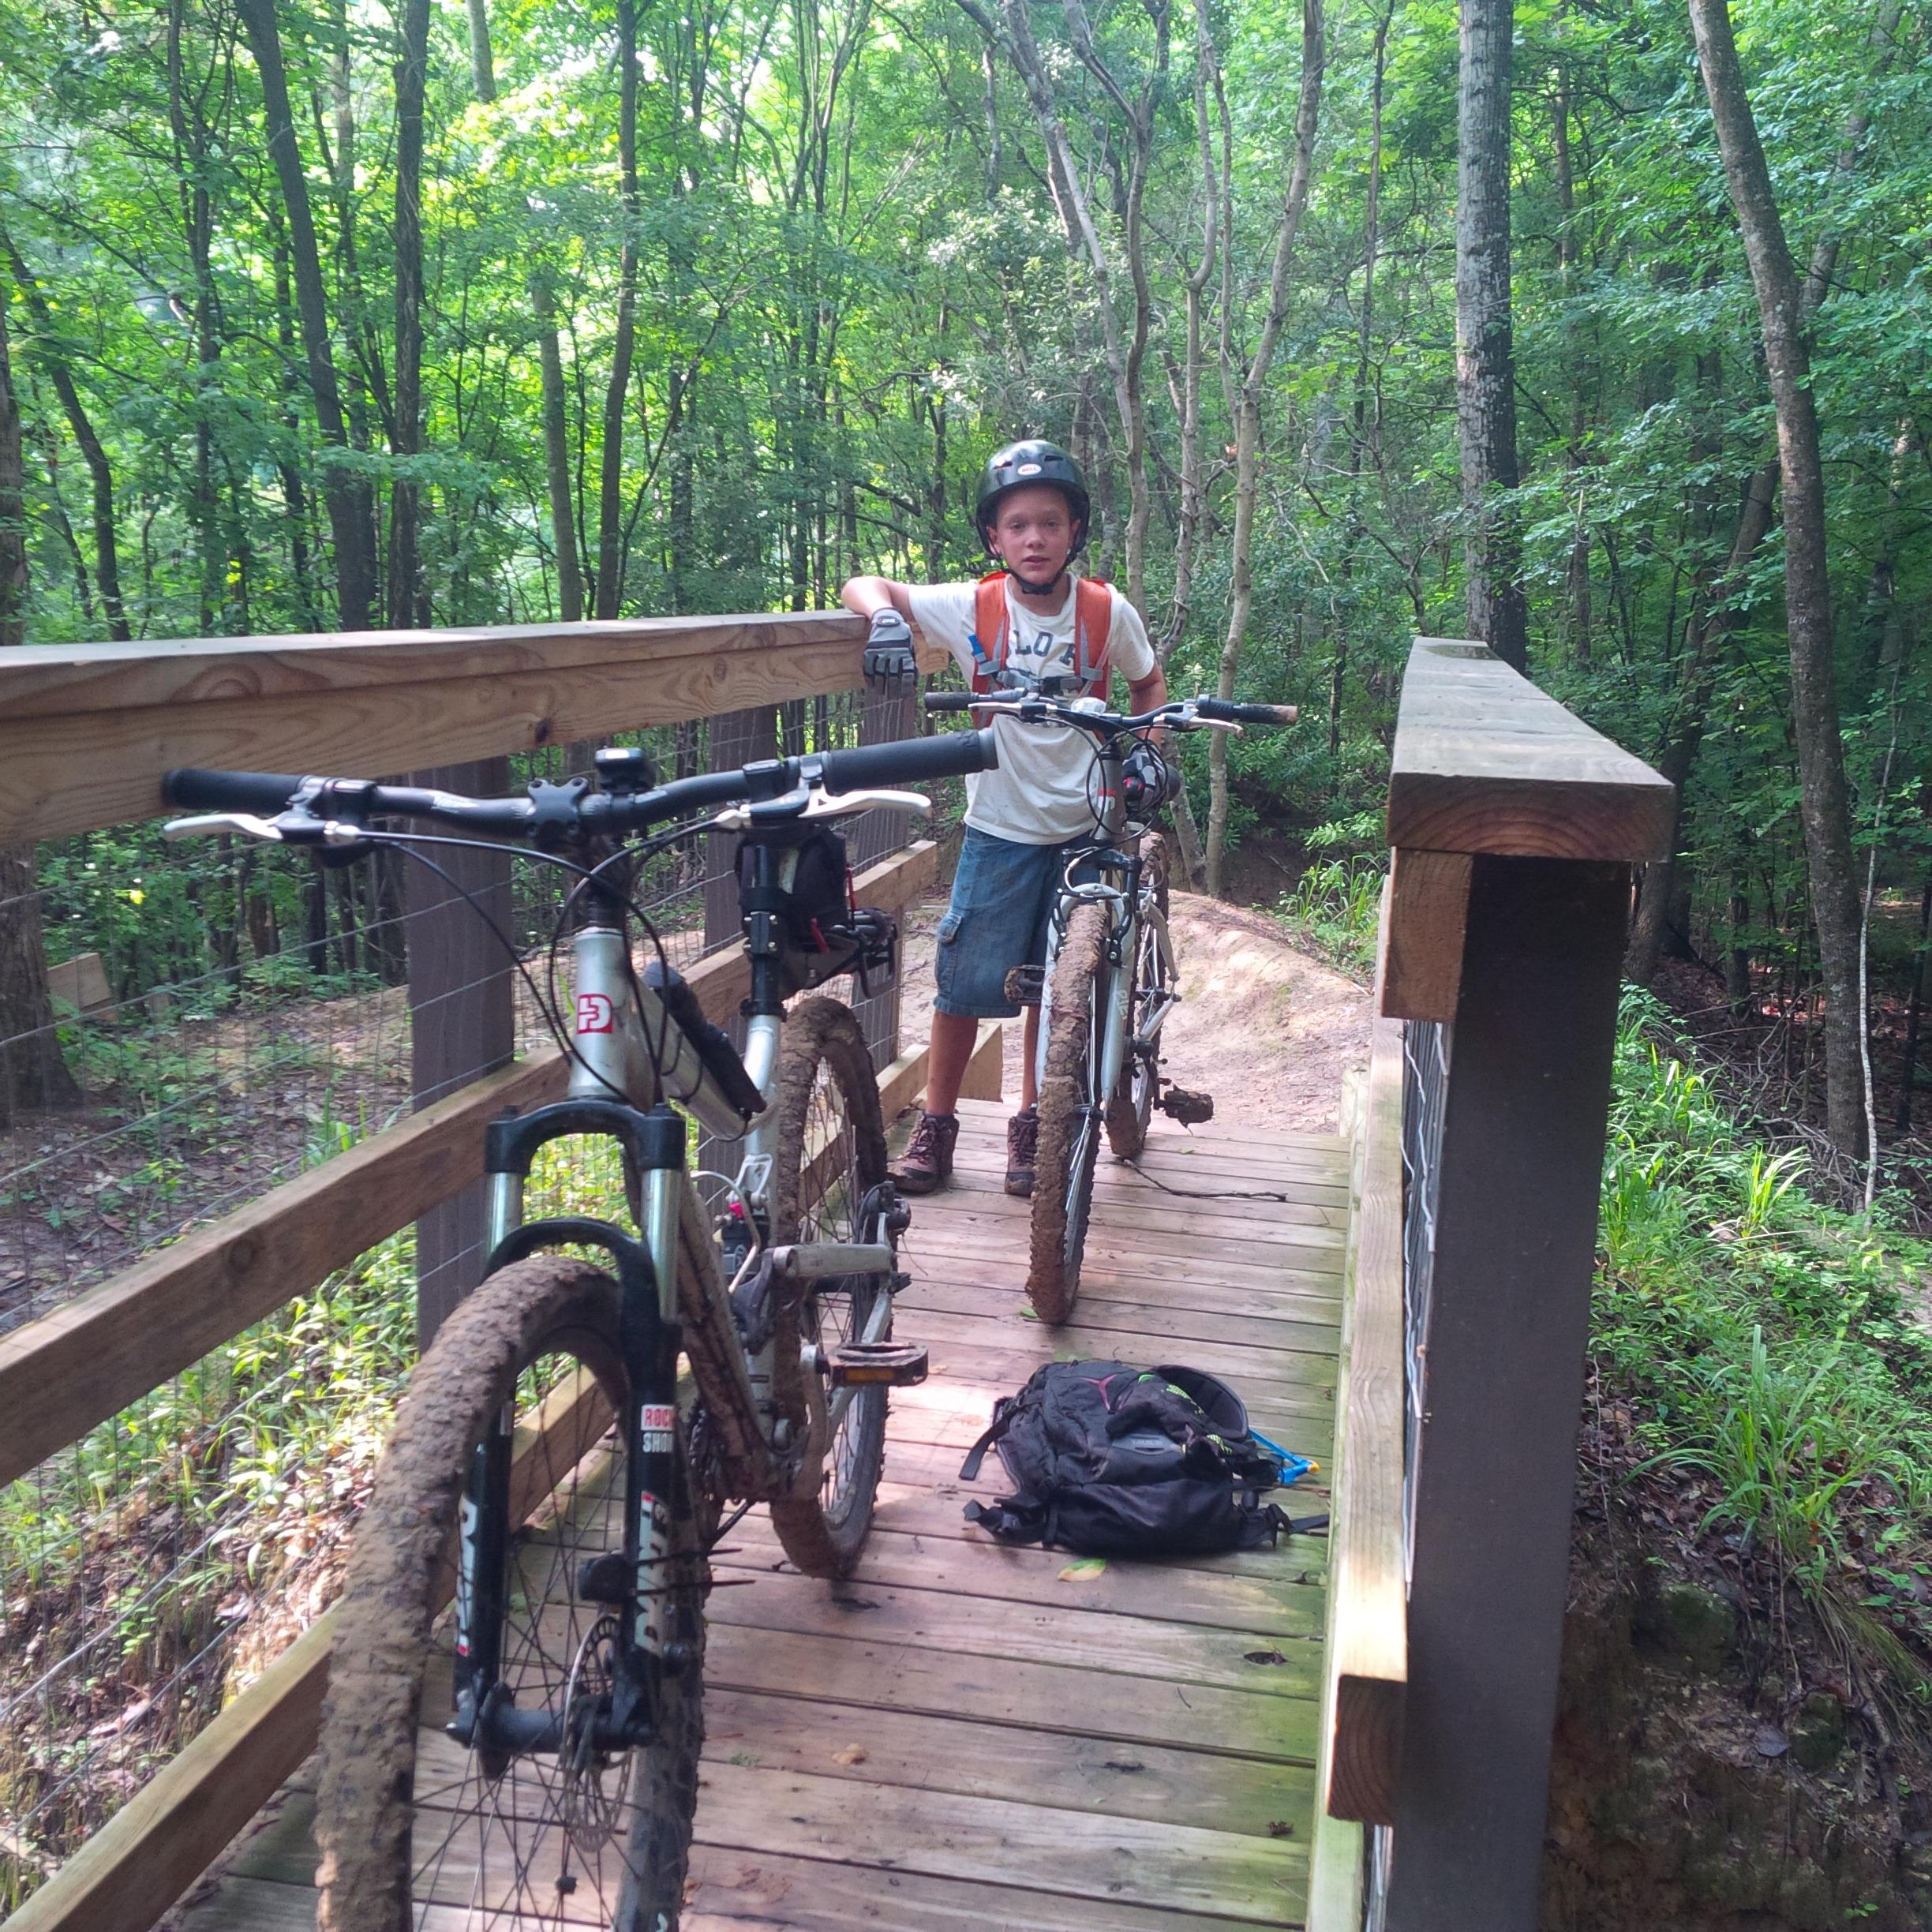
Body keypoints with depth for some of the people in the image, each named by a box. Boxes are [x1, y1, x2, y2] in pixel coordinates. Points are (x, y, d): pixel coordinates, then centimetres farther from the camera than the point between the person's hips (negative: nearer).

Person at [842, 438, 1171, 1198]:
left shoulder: (1108, 612, -7)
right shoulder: (972, 607, -10)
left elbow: (1148, 685, 11)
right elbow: (862, 585, -3)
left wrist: (1144, 747, -6)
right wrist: (885, 618, -25)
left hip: (1082, 827, 1)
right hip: (1000, 828, -1)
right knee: (966, 983, 0)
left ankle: (1030, 1127, 24)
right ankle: (935, 1128, 16)